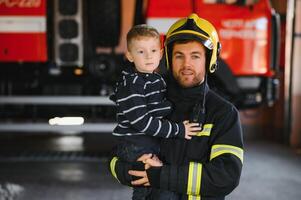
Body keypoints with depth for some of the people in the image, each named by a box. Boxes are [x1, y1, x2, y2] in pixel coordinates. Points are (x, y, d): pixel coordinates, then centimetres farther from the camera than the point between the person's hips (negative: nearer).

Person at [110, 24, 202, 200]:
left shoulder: (158, 80, 12)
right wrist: (178, 130, -18)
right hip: (136, 150, -8)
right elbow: (140, 122, -21)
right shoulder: (130, 85, -14)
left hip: (157, 146, 8)